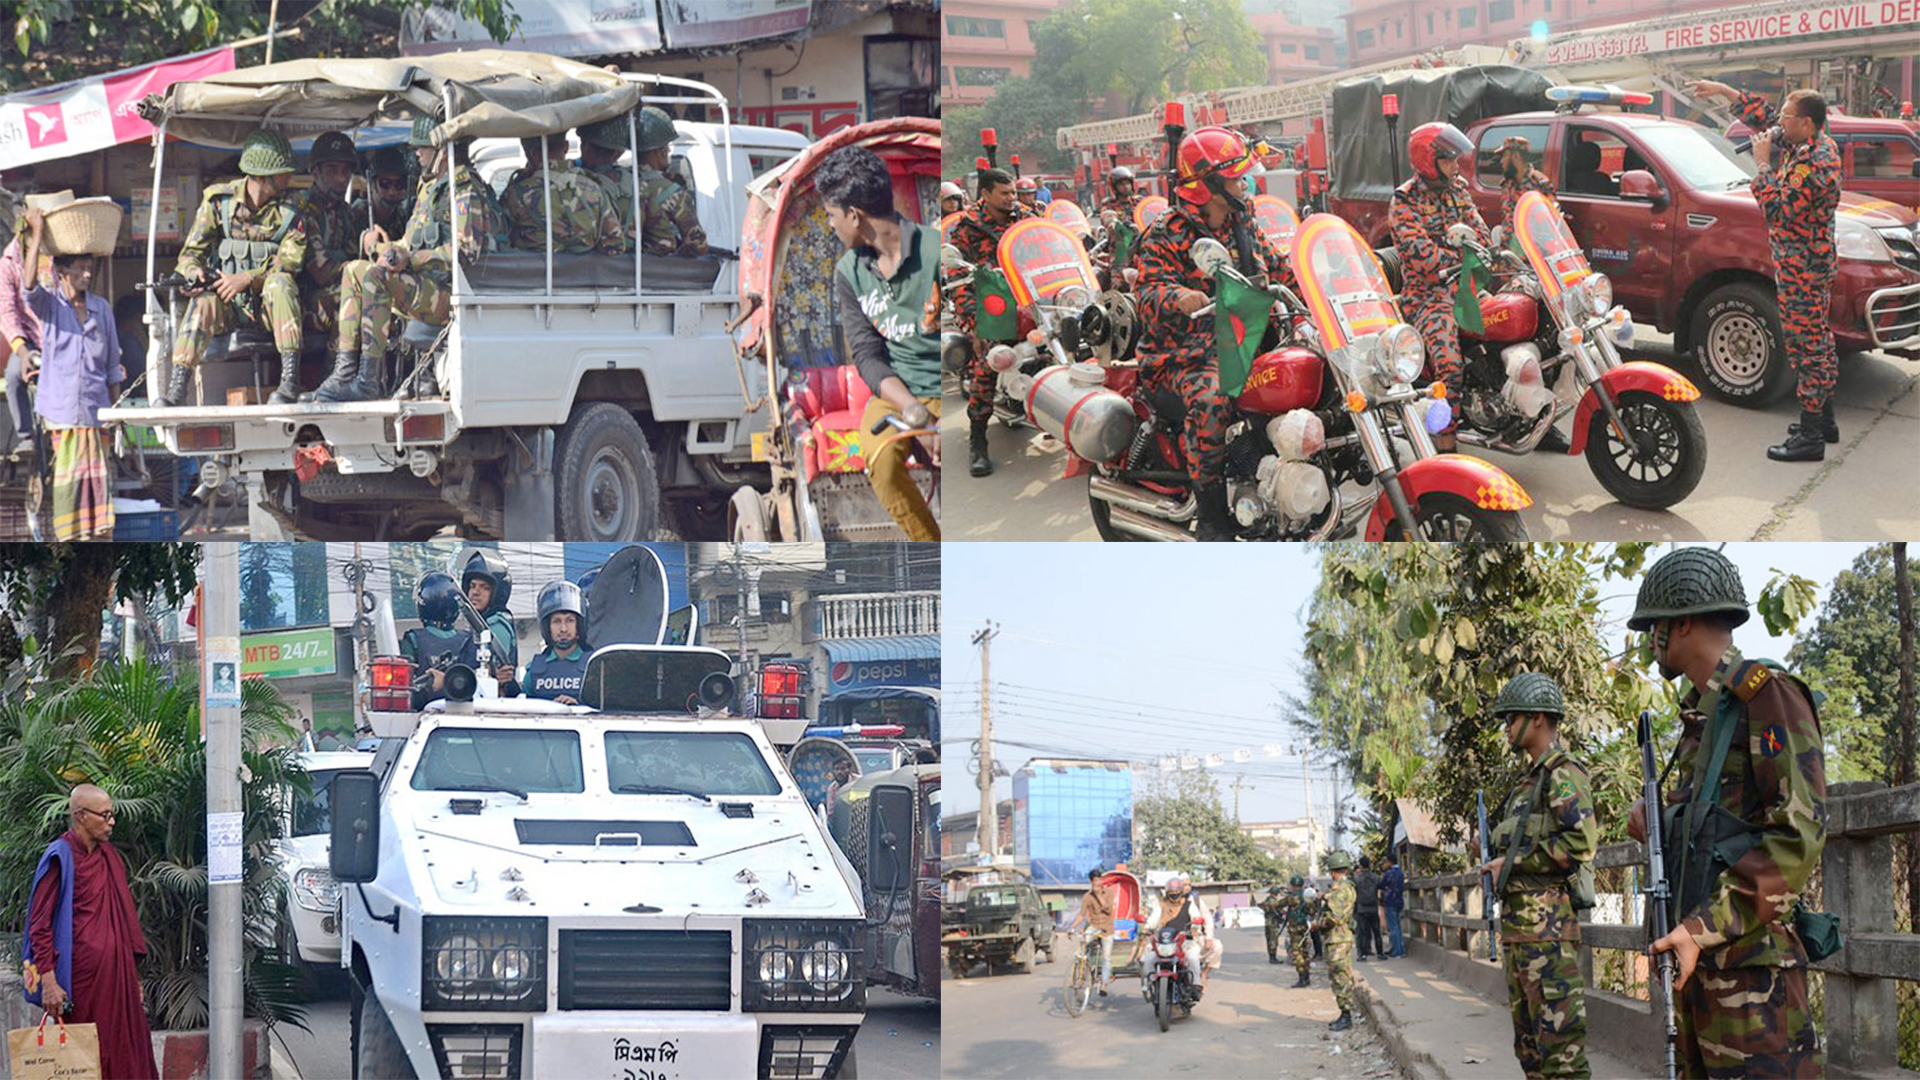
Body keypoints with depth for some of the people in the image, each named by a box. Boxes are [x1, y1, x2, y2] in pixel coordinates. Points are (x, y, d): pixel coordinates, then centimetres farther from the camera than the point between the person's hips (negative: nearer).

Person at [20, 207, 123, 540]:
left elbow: (113, 366, 13)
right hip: (60, 410, -2)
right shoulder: (48, 304, 1)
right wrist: (37, 235, -21)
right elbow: (28, 285, -23)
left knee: (99, 479, -1)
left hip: (95, 410, 2)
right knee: (67, 480, -2)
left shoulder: (101, 308, 8)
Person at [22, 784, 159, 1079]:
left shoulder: (109, 856, 15)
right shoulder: (60, 859, -8)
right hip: (82, 975, -7)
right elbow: (39, 925, -11)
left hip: (117, 972, 7)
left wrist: (134, 977, 18)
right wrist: (49, 981, -19)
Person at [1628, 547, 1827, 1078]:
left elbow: (1799, 837, -17)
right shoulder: (1702, 713, 19)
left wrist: (1705, 928, -22)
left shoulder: (1767, 694, -10)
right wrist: (1659, 825, 7)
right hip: (1698, 954, 9)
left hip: (1750, 960, -9)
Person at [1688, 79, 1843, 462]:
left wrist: (1763, 165, -19)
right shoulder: (1815, 145, 5)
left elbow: (1779, 210, -27)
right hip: (1814, 262, 10)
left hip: (1801, 271, -10)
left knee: (1807, 344, -6)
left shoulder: (1814, 165, -25)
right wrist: (1723, 91, 15)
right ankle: (1823, 420, 29)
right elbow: (1764, 114, 17)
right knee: (1816, 343, 18)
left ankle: (1810, 436, -4)